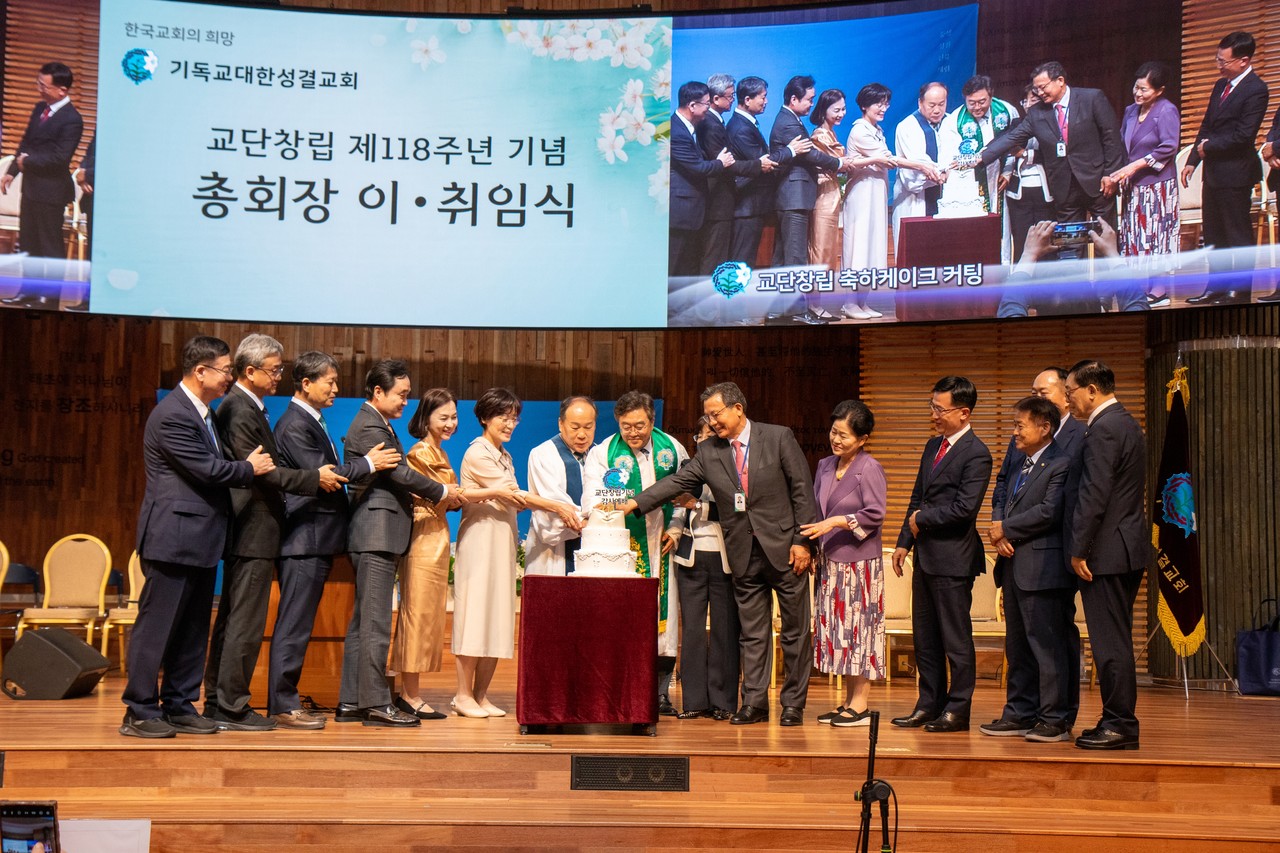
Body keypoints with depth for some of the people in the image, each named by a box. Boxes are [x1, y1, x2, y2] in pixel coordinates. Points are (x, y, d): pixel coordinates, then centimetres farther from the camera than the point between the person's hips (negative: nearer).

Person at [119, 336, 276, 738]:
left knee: (192, 628, 12)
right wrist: (250, 468, -5)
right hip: (173, 537, -10)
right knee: (157, 625, -3)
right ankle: (139, 711, 4)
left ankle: (179, 706, 19)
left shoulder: (201, 412, 16)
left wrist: (246, 466, 1)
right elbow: (208, 470, -19)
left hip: (200, 539, 10)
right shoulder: (172, 415, -16)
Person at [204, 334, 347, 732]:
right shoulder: (241, 411, -16)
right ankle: (231, 706, -1)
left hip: (245, 531, 11)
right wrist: (314, 478, -15)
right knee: (245, 621, -6)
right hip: (254, 530, -11)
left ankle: (217, 700, 21)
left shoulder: (247, 407, 16)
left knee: (231, 618, 14)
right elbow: (260, 471, -21)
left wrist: (317, 476, 13)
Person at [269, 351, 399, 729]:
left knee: (298, 625, 13)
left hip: (317, 540, 10)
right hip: (304, 538, -10)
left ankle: (286, 700, 19)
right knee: (293, 625, -6)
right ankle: (283, 706, -2)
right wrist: (367, 463, -12)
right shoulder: (294, 425, -13)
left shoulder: (312, 421, 19)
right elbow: (320, 475, -20)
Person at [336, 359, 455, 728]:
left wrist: (433, 494, 8)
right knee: (375, 623, -8)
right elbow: (400, 473, -17)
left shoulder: (376, 424, 19)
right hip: (376, 533, -11)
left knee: (363, 621, 11)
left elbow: (394, 475, 20)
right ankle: (376, 704, -6)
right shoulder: (369, 427, -13)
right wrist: (442, 492, -5)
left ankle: (350, 703, 15)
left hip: (377, 535, 11)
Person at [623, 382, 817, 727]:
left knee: (795, 631, 4)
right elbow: (678, 481, -1)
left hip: (784, 550, -3)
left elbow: (802, 491, -5)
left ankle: (793, 704, 14)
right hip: (744, 555, 3)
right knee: (752, 633, 7)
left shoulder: (779, 438, -5)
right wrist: (635, 502, -14)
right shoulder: (708, 452, 5)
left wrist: (802, 541, -10)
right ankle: (754, 702, 14)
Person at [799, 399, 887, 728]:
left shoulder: (869, 469, -9)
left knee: (858, 628, -3)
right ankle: (848, 701, 16)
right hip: (830, 561, 7)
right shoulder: (825, 466, 13)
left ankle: (860, 705, 2)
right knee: (838, 629, 9)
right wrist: (812, 543, 8)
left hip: (860, 562, -7)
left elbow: (874, 514, -14)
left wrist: (836, 522, -20)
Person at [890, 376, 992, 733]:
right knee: (925, 637, 13)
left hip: (953, 559, -9)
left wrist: (921, 520, -10)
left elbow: (965, 507, -21)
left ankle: (958, 711, 8)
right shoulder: (933, 446, 14)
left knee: (955, 637, 0)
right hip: (926, 556, 9)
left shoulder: (976, 454, -13)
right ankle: (929, 705, 22)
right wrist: (905, 541, 11)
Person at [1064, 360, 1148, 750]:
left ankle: (1119, 725, -1)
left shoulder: (1104, 428, -15)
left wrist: (1079, 550, -16)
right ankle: (1119, 721, 19)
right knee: (1116, 641, 14)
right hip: (1129, 546, 10)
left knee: (1110, 642, -5)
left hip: (1107, 550, -10)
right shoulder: (1126, 422, 16)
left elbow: (1094, 494, -20)